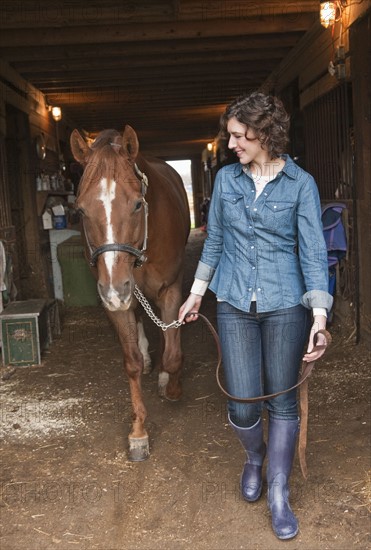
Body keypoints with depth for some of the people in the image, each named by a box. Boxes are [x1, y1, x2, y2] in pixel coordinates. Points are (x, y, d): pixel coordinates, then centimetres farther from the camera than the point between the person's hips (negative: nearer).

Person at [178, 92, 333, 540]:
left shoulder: (300, 184, -6)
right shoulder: (226, 179, 3)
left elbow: (313, 251, -8)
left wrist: (319, 314, -17)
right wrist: (196, 294, 16)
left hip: (285, 306, -2)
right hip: (235, 305, 2)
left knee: (282, 402, 7)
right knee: (242, 406, 1)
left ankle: (278, 494, 24)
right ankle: (255, 457, 35)